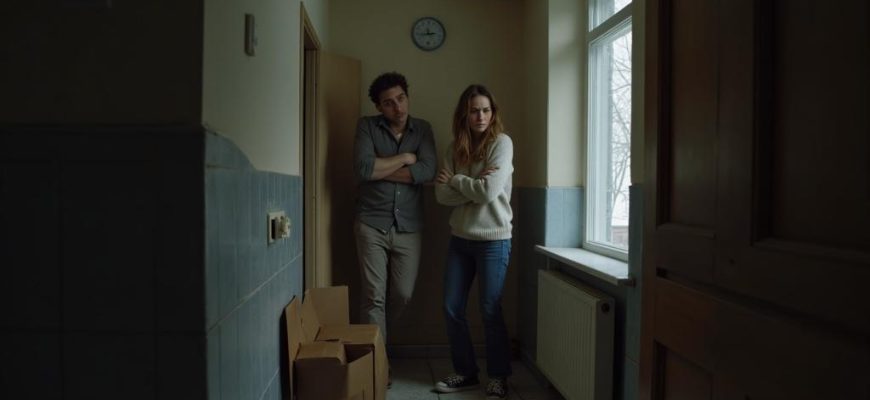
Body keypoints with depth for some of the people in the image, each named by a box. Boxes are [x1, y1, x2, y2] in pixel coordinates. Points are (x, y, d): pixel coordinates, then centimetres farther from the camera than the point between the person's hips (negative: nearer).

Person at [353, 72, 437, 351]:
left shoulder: (423, 129, 5)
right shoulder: (367, 126, -1)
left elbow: (427, 171, -11)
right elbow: (363, 169, -16)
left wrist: (380, 170, -12)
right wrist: (404, 158, -9)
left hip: (409, 227, 2)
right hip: (372, 225, -2)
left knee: (403, 294, 8)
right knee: (373, 296, -1)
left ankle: (376, 338, 34)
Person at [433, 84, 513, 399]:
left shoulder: (501, 142, -8)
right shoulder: (456, 147, 6)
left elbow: (489, 192, -20)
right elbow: (442, 194, -4)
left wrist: (455, 179, -6)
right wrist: (474, 185, -17)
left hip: (493, 239, -5)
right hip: (459, 238, 5)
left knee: (490, 311, 4)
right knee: (452, 309, 8)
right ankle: (466, 372, 26)